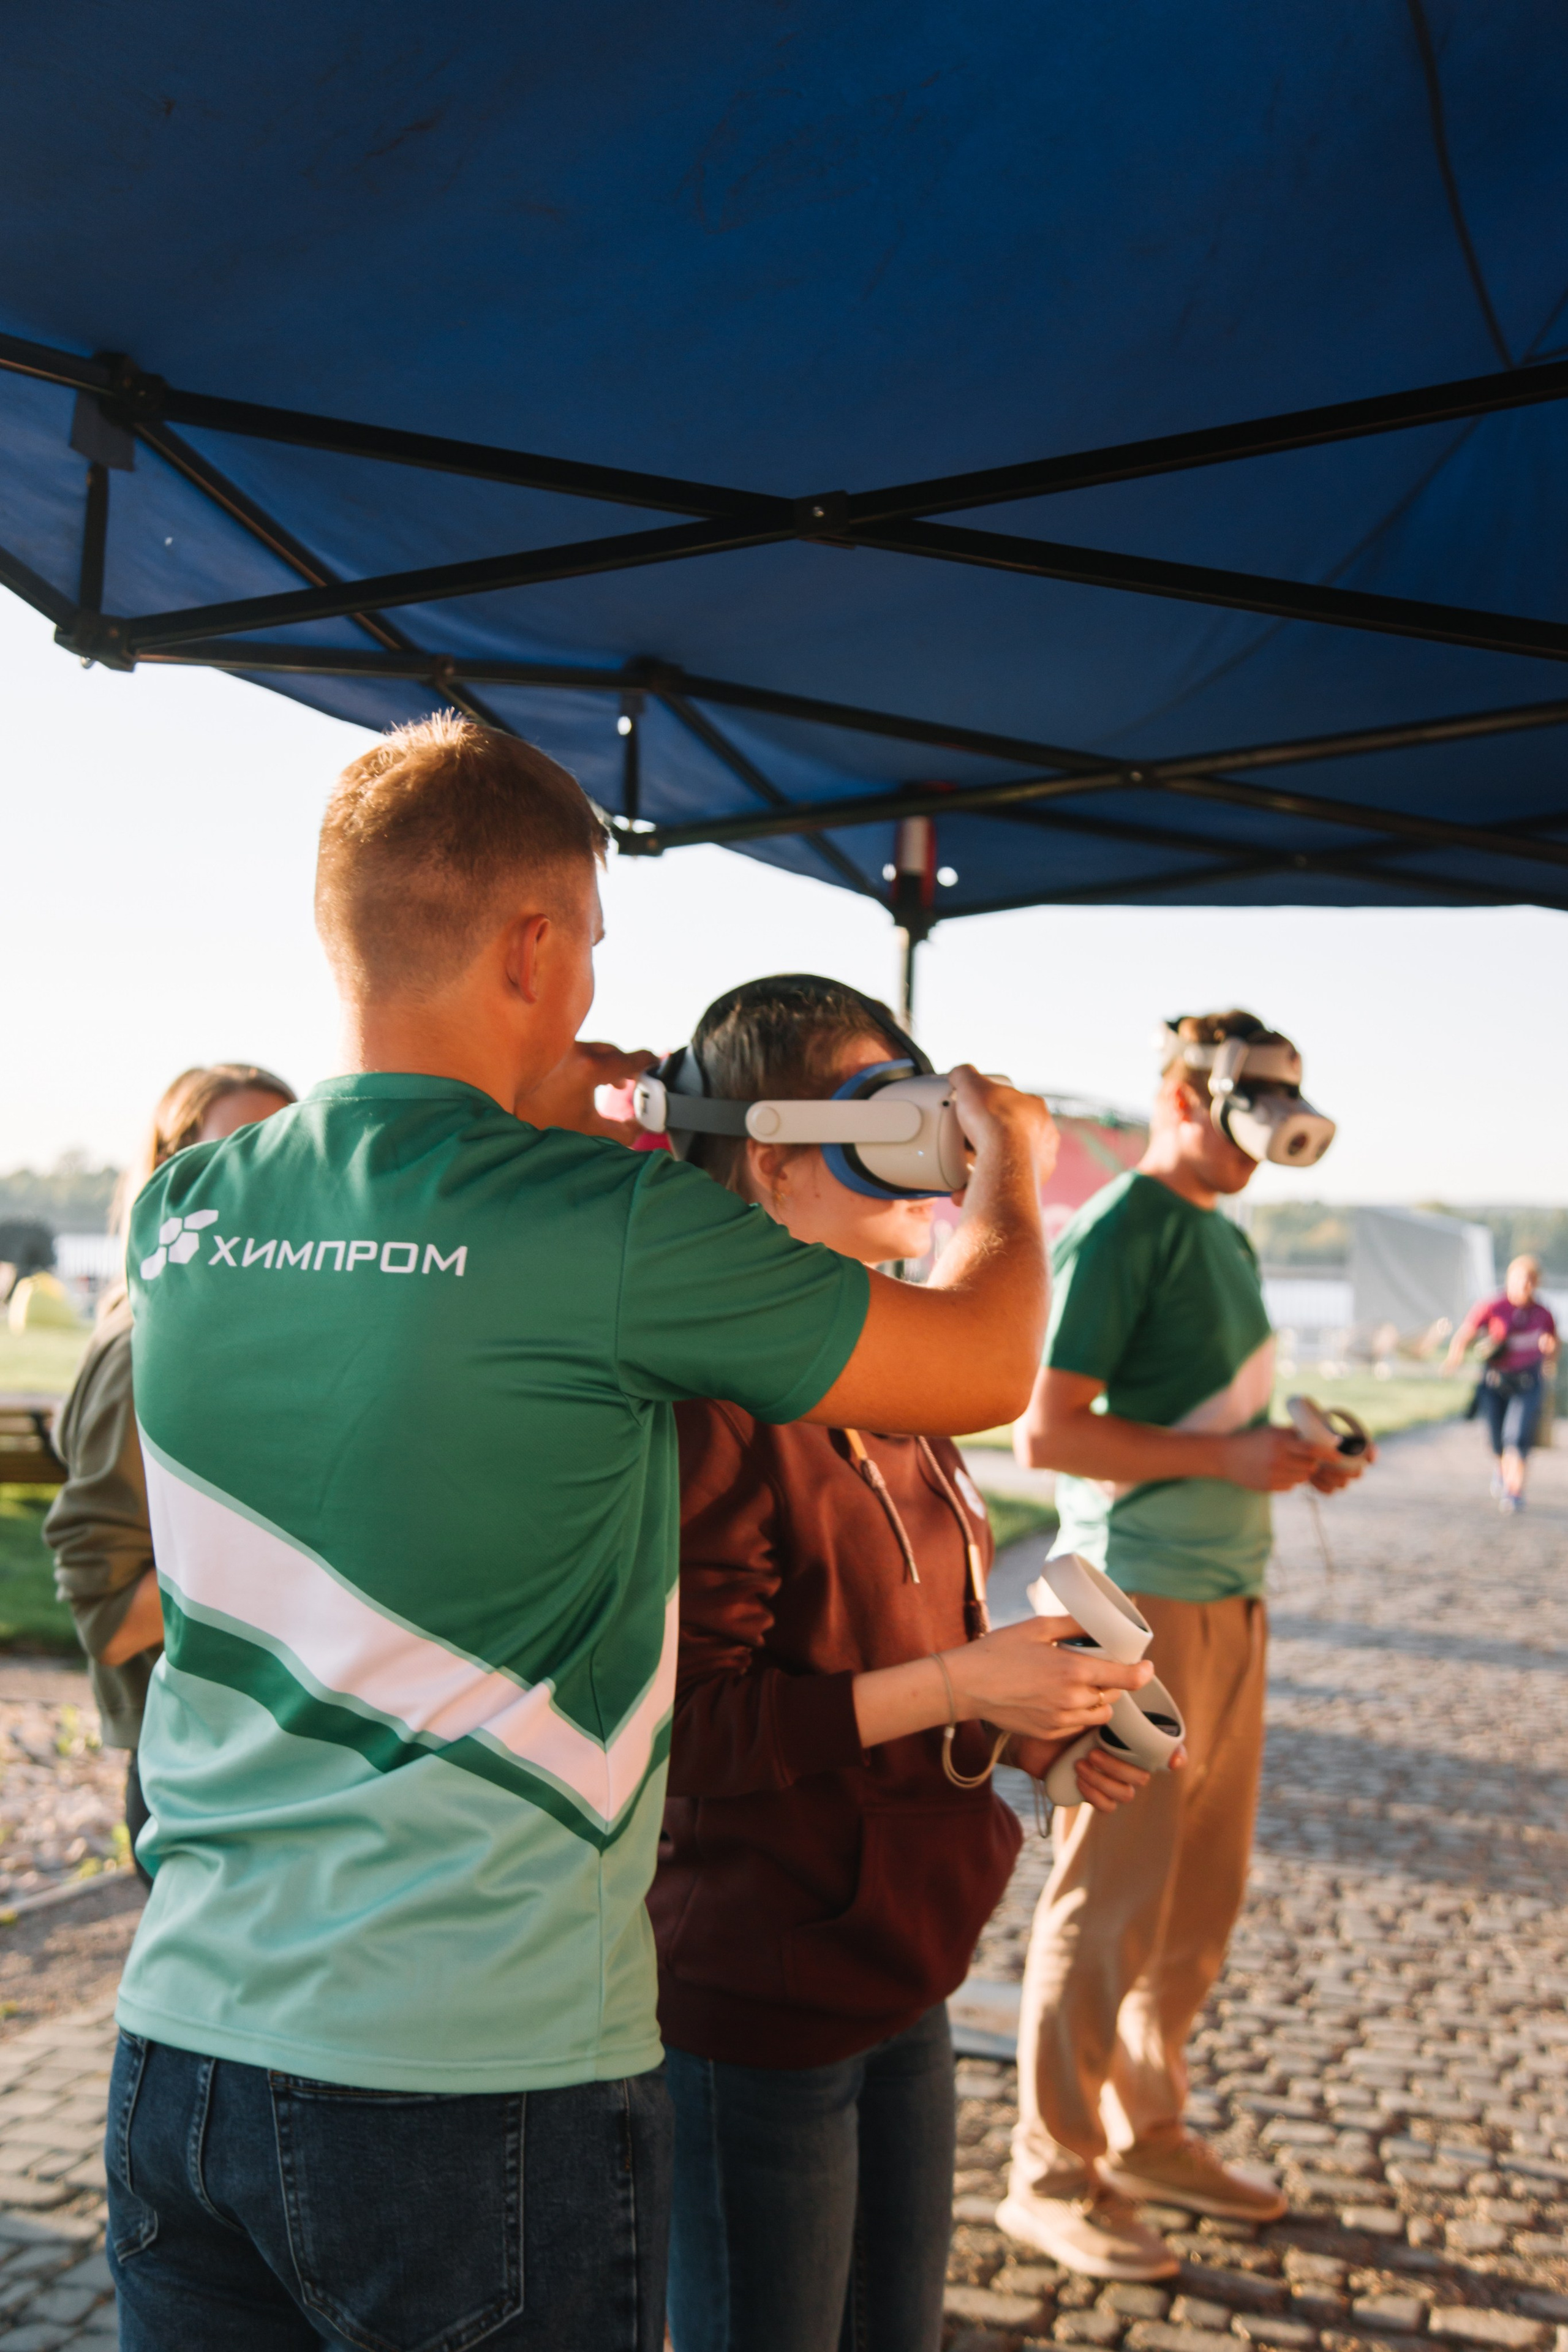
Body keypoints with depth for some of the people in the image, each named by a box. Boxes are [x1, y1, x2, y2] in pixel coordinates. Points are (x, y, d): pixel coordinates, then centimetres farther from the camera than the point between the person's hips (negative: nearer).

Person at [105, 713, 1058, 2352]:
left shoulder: (182, 1216, 0)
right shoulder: (619, 1234, -17)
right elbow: (987, 1367, -3)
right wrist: (1008, 1159, 16)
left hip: (183, 2035, 6)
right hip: (483, 2077, -5)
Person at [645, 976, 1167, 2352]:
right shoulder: (716, 1399, -21)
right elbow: (690, 1721, -25)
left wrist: (1038, 1730, 5)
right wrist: (958, 1688, -25)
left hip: (901, 1973, 9)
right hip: (755, 1995, -9)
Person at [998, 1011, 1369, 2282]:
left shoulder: (1226, 1235, 15)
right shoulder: (1118, 1230, -12)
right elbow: (1047, 1429, -19)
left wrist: (1295, 1454, 5)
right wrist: (1228, 1458, -19)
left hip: (1228, 1593, 9)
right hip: (1138, 1600, -9)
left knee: (1204, 1891, 16)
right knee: (1112, 1897, -1)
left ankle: (1150, 2134, 32)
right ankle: (1053, 2173, 14)